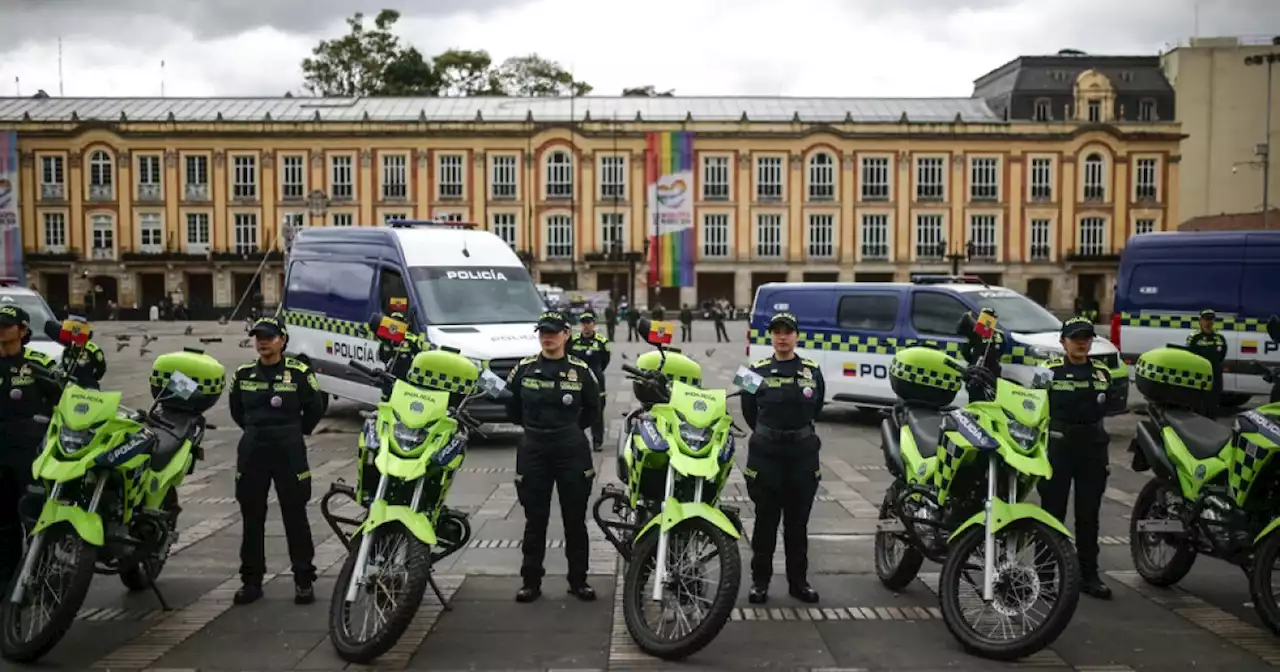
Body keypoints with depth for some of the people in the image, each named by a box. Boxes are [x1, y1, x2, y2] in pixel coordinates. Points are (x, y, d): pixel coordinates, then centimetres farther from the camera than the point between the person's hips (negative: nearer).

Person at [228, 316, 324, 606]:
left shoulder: (299, 373, -5)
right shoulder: (244, 374, 6)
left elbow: (315, 409, 4)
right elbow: (236, 410, 21)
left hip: (289, 453, -3)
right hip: (252, 452, 3)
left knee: (295, 517, 2)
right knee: (252, 518, 8)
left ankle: (304, 580, 9)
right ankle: (251, 580, 18)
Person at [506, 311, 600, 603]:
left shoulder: (581, 370, 0)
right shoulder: (524, 369, 1)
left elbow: (592, 410, 12)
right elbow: (511, 407, 13)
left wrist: (572, 428, 9)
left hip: (573, 452, 0)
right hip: (533, 451, 0)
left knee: (575, 520, 6)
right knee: (535, 520, 6)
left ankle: (578, 580, 17)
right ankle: (531, 581, 15)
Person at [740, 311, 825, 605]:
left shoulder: (812, 371, 4)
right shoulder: (757, 371, 0)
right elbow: (748, 411, 10)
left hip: (803, 451, 2)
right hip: (765, 452, -1)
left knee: (798, 520, 10)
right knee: (766, 519, 4)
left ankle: (799, 580, 20)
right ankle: (760, 580, 13)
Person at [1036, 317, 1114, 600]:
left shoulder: (1102, 372, 10)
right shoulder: (1049, 371, -4)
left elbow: (1105, 411, 17)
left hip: (1092, 449, 4)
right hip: (1057, 448, -4)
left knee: (1089, 515, 9)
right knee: (1053, 512, 1)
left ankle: (1089, 574, 17)